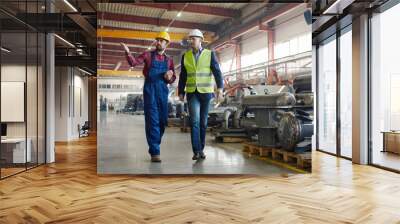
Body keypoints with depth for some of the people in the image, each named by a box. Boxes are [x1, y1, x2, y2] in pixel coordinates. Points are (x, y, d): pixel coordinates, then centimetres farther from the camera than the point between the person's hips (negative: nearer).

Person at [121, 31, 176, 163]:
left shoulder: (169, 60, 15)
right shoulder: (148, 55, 7)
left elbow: (173, 78, 16)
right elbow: (134, 63, -6)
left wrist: (169, 77, -7)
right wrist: (127, 52, -23)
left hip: (163, 90, 4)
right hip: (150, 89, -4)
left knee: (162, 120, 7)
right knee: (152, 120, -10)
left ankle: (154, 145, 26)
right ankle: (155, 152, -10)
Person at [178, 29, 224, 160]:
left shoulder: (210, 54, 1)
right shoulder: (185, 56, 8)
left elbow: (217, 72, -7)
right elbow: (183, 76, 11)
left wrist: (220, 87, -19)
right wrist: (181, 92, 8)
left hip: (206, 92, 0)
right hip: (192, 93, 1)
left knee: (203, 122, 7)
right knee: (195, 121, -11)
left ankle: (201, 149, 18)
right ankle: (196, 151, -10)